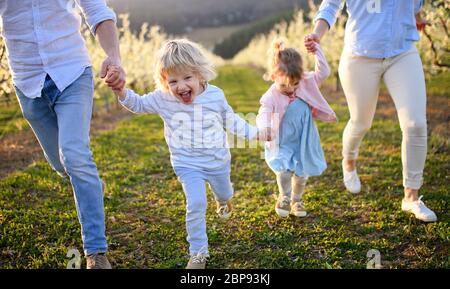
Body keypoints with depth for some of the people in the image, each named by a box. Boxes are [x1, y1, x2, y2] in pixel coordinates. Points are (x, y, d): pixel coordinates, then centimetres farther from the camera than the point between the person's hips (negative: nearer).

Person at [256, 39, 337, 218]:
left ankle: (297, 200, 39)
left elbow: (323, 72, 1)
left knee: (302, 175, 12)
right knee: (284, 171, -22)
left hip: (303, 143, 4)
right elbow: (263, 114, -33)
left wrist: (316, 49, -4)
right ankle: (284, 198, 8)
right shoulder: (271, 96, -20)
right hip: (282, 145, -4)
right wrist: (264, 128, -55)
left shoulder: (307, 84, -5)